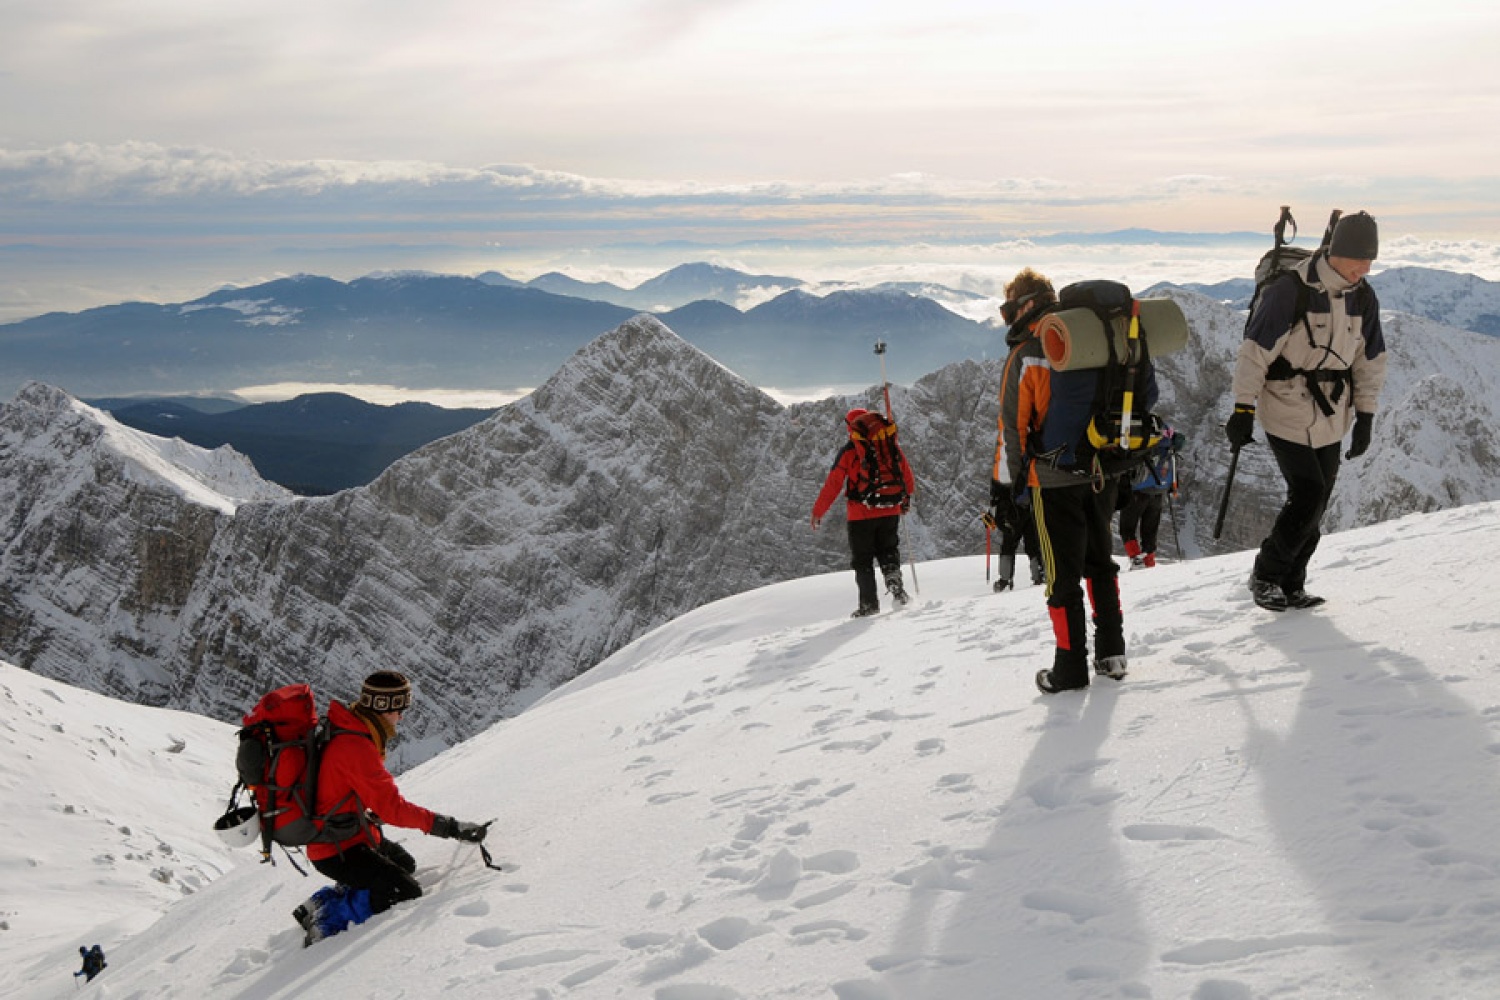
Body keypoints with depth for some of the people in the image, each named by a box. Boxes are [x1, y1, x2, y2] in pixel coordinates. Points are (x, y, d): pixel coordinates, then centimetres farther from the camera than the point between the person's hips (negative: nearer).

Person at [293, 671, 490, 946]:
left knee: (404, 864, 27)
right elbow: (392, 807, -31)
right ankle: (328, 919, -10)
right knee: (406, 895, -15)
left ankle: (325, 900, 19)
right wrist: (450, 827, -30)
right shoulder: (355, 748, -28)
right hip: (339, 851, -10)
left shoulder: (348, 728, 3)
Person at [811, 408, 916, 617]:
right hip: (889, 511, 3)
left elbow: (833, 484, -9)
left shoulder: (848, 452, -9)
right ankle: (894, 579, -7)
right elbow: (907, 476, 11)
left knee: (862, 560, 7)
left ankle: (869, 603, 5)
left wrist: (818, 511, -2)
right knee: (888, 550, 19)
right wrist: (906, 498, 29)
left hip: (860, 515, -3)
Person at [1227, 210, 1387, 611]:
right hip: (1287, 413, -6)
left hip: (1331, 418, 6)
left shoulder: (1364, 297, 3)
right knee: (1308, 496, -13)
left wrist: (1365, 416, 12)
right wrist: (1243, 409, -16)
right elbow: (1255, 350, -15)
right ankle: (1265, 575, 4)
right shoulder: (1290, 291, -17)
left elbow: (1371, 360, 14)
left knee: (1316, 504, 5)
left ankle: (1291, 585, 17)